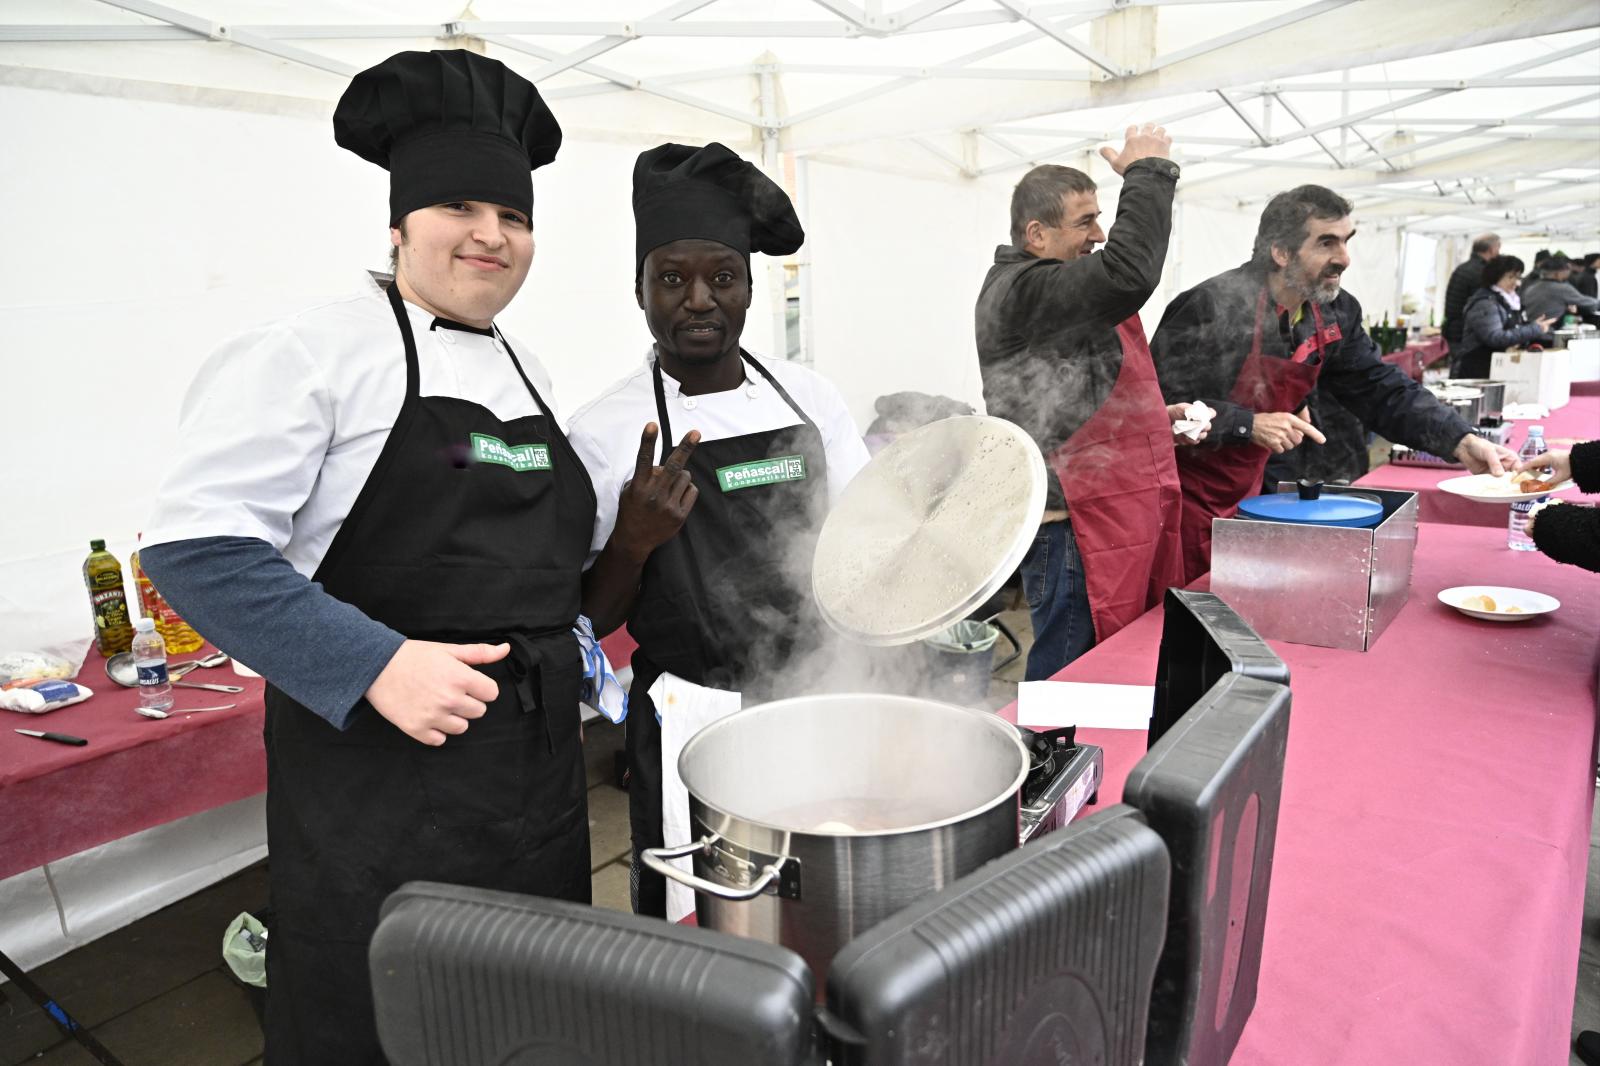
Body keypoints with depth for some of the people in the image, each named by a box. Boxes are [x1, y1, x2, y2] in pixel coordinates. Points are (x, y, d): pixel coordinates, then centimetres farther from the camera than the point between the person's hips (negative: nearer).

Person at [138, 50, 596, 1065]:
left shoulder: (524, 367, 12)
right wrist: (374, 666, -25)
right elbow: (199, 547, -16)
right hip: (378, 781, -6)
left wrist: (565, 656, 11)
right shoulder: (314, 351, -9)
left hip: (540, 773, 7)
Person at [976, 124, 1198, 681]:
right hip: (1072, 530, -10)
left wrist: (1155, 417, 16)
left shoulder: (1054, 295, 21)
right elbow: (1129, 272, -28)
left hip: (1111, 517, 10)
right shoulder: (1020, 290, -13)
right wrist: (1148, 171, -13)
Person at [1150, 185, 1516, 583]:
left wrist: (1463, 444, -7)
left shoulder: (1335, 314, 1)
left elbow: (1381, 391, 4)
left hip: (1244, 495, 7)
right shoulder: (1213, 308, -22)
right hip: (1184, 495, -7)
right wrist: (1248, 425, -29)